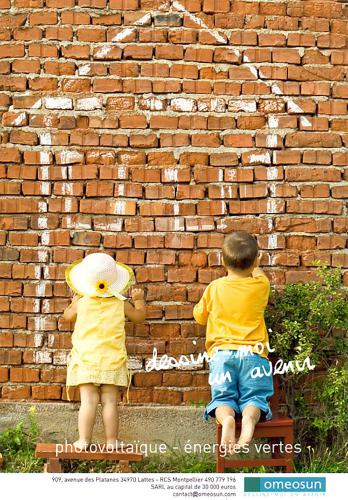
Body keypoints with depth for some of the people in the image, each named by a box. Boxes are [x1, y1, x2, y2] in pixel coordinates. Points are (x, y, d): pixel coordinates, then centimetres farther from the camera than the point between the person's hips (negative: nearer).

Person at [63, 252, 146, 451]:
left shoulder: (82, 302, 1)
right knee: (110, 401, 1)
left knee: (88, 401, -2)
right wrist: (139, 299, 34)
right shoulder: (120, 304, 1)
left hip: (86, 360, 0)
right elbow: (139, 316, 18)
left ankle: (83, 440, -2)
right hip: (112, 361, 0)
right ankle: (111, 442, 5)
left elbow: (68, 316, 22)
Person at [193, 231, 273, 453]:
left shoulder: (215, 287, 4)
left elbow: (199, 316, 20)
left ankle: (226, 418, -30)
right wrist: (254, 267, 49)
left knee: (222, 398, 4)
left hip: (222, 353, 0)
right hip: (253, 353, 0)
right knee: (254, 397, 2)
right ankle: (250, 418, -32)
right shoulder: (261, 286, 3)